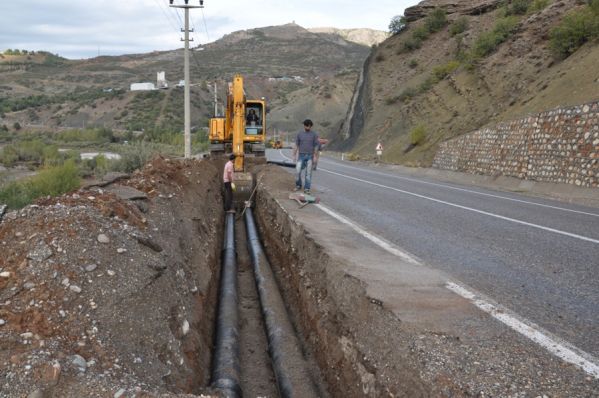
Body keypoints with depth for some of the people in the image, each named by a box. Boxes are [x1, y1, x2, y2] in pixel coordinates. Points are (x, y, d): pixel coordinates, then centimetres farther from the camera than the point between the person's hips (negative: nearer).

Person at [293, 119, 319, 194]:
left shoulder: (314, 134, 1)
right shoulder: (299, 134, 4)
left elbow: (316, 146, 1)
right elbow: (296, 145, 7)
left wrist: (315, 157, -5)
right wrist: (294, 156, 2)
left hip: (310, 156, -1)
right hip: (301, 156, 1)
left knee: (308, 173, -2)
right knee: (298, 171, -5)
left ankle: (307, 189, 3)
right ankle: (298, 185, 15)